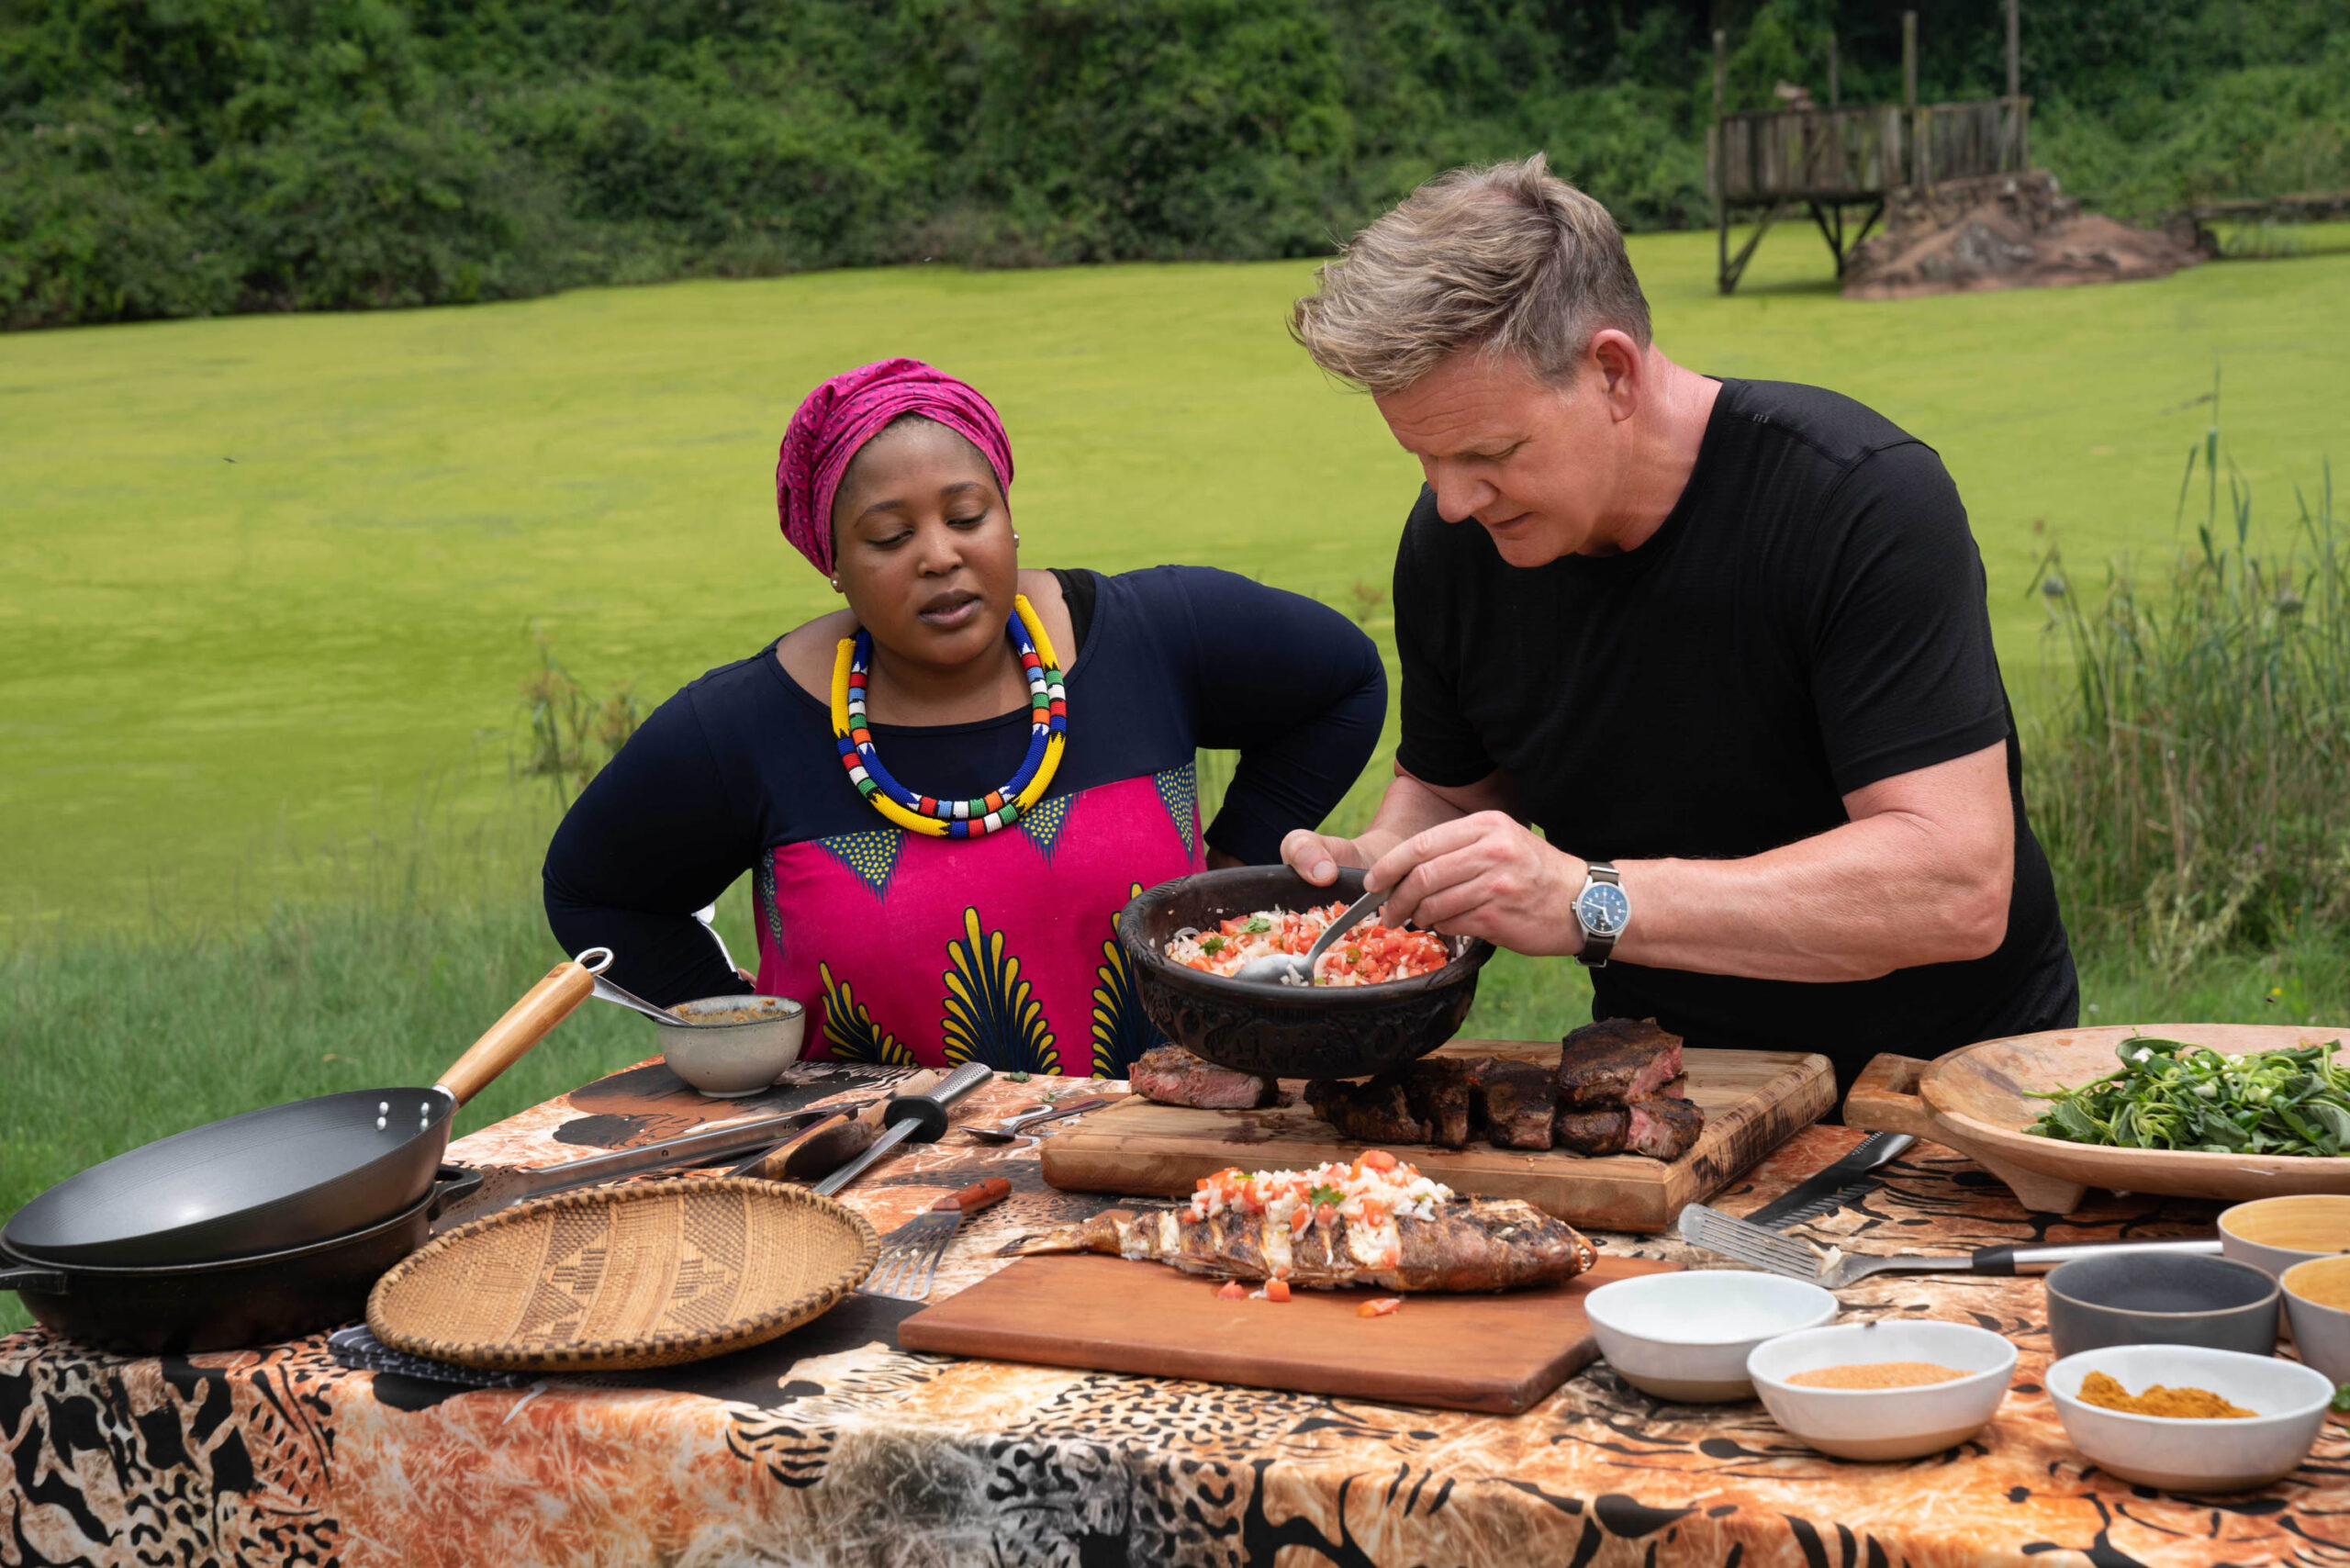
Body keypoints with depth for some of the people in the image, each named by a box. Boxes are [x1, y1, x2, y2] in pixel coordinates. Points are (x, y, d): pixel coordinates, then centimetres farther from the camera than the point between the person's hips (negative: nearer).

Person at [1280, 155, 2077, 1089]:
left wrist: (1589, 902, -35)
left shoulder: (1864, 498, -22)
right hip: (1666, 1086, 4)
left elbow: (1959, 884, -29)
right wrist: (1371, 867, -10)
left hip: (1941, 1071, -3)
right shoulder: (1448, 543, -4)